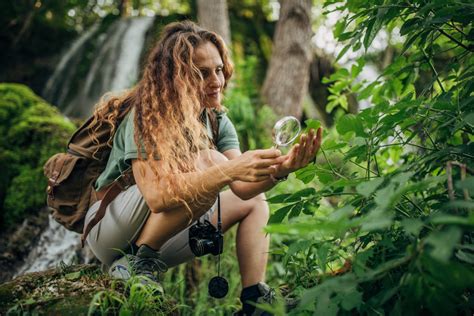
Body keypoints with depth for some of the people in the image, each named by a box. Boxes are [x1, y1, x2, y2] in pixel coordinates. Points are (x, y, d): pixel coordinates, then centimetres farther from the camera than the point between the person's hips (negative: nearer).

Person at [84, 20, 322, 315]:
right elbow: (157, 195, -36)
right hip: (108, 226, -7)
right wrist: (229, 170, -44)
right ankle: (135, 263, -19)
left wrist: (280, 168, -33)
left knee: (254, 201, 4)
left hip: (161, 240, 8)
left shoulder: (216, 119, -1)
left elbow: (243, 188, -13)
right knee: (208, 161, -27)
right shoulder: (146, 115, -22)